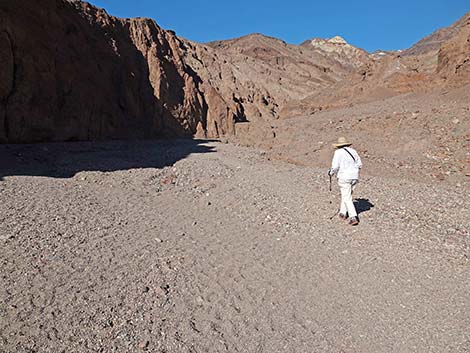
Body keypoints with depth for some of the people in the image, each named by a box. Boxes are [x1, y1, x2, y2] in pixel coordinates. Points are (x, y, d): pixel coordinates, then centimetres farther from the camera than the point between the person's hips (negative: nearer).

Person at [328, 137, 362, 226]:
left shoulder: (338, 152, -7)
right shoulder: (353, 151, 10)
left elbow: (335, 166, -13)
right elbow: (359, 165, 12)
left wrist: (331, 172, 6)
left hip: (344, 178, -6)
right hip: (354, 177, 6)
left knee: (347, 198, -2)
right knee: (346, 195, 20)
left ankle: (353, 217, -10)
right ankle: (343, 213, 31)